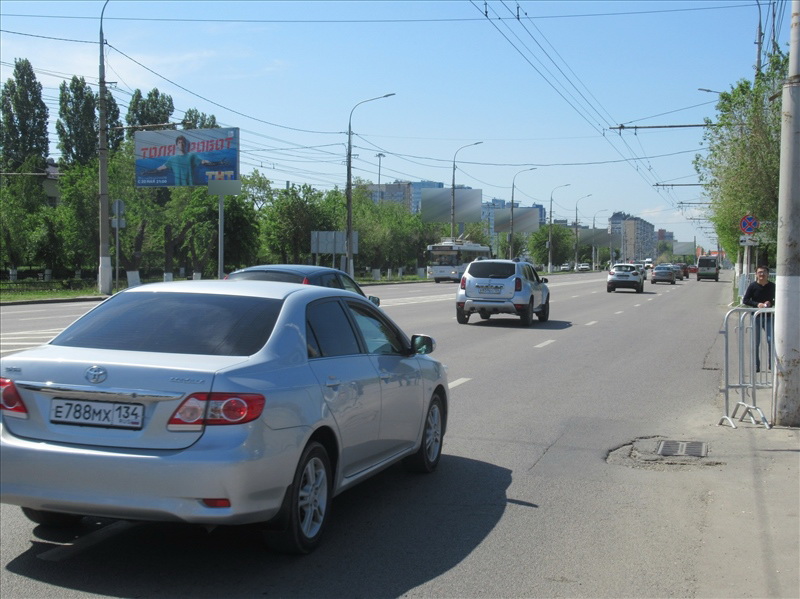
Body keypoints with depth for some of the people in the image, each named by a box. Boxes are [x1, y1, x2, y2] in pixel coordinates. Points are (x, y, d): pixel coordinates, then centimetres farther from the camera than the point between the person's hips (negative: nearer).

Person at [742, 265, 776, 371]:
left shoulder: (772, 286, 1)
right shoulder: (753, 286, -3)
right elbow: (745, 300, -2)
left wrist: (771, 303, -10)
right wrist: (757, 304, -16)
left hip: (768, 317, 1)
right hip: (756, 317, -1)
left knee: (771, 340, -10)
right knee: (756, 342, 5)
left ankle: (772, 364, 3)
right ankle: (756, 366, 14)